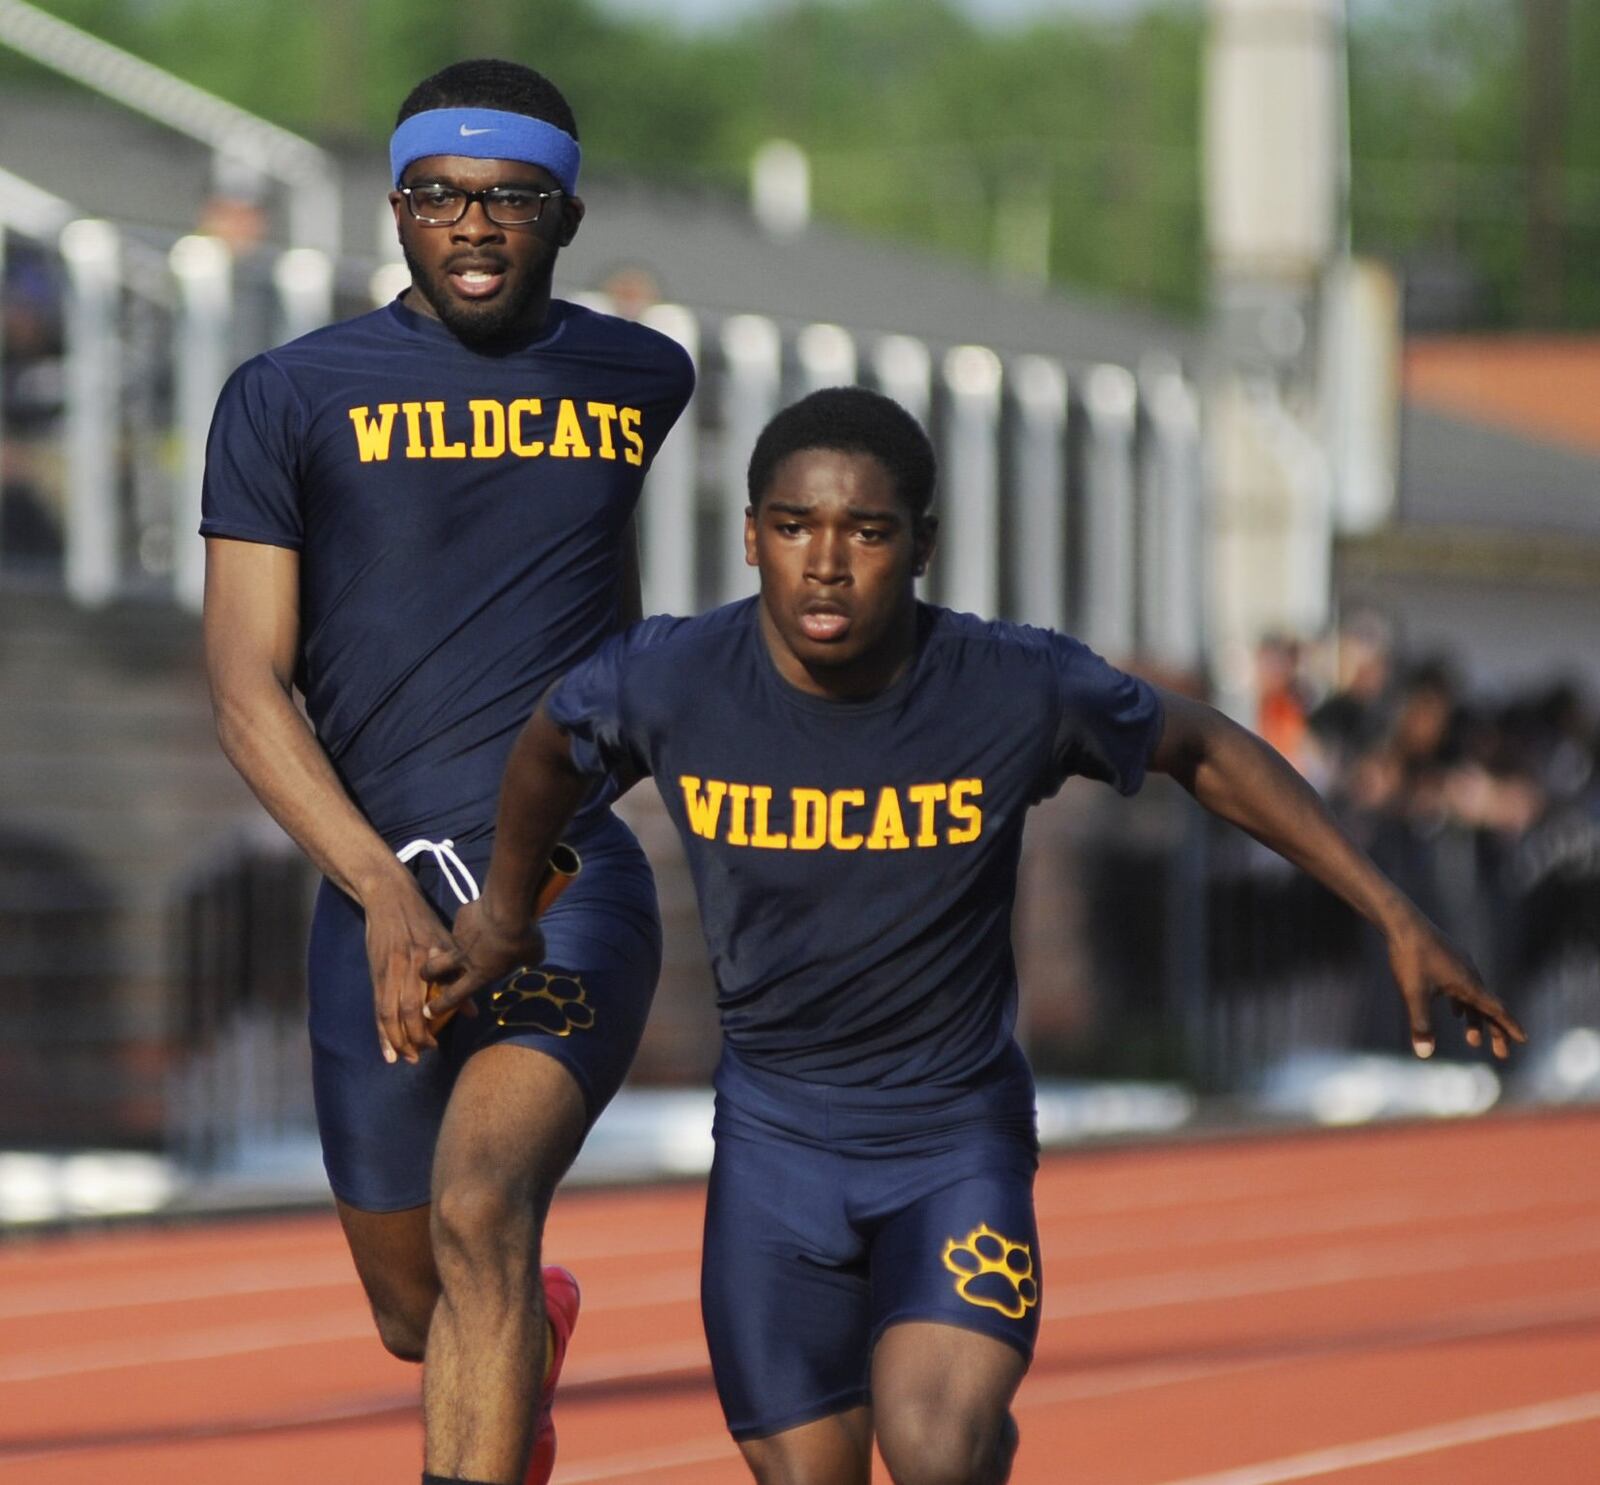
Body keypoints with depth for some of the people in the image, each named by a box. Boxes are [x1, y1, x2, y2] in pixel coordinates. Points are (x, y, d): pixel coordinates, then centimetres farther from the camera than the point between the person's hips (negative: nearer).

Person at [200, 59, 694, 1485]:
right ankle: (539, 1327, 49)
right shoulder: (291, 399, 1)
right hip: (384, 899, 1)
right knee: (418, 1316, 13)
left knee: (480, 1215, -27)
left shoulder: (641, 381, 10)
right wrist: (387, 893, -16)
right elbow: (247, 688, -5)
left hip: (576, 885, -1)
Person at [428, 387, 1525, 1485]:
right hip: (774, 1141, 2)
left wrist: (1396, 919, 2)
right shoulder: (668, 685, -13)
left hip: (960, 1139, -2)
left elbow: (1203, 750, 2)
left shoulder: (1023, 691, -16)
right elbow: (549, 746, 10)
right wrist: (505, 912, 25)